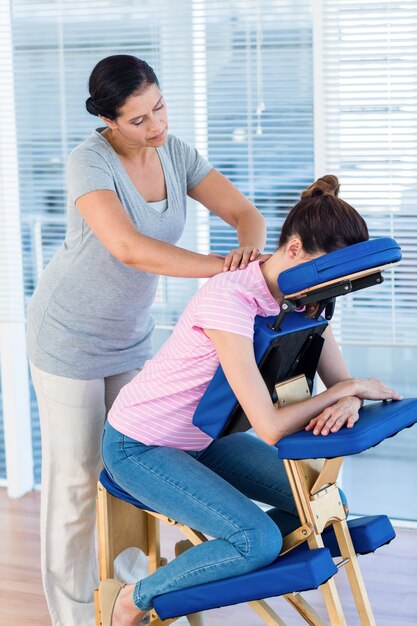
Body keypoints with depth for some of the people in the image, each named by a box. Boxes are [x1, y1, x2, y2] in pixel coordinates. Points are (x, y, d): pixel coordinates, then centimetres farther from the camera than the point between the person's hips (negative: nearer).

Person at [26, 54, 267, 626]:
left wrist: (250, 248, -31)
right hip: (70, 336, -6)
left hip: (132, 333, 6)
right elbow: (129, 248, -39)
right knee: (75, 474, 2)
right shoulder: (90, 162, -25)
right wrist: (223, 269, -41)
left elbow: (244, 212, -7)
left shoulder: (175, 153, -5)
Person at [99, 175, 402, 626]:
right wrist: (351, 387, -26)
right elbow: (270, 428, -36)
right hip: (138, 446, -8)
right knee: (260, 540, -24)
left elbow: (337, 382, -4)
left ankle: (211, 560, 15)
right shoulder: (230, 300, -32)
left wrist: (347, 402, -28)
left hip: (204, 438, 8)